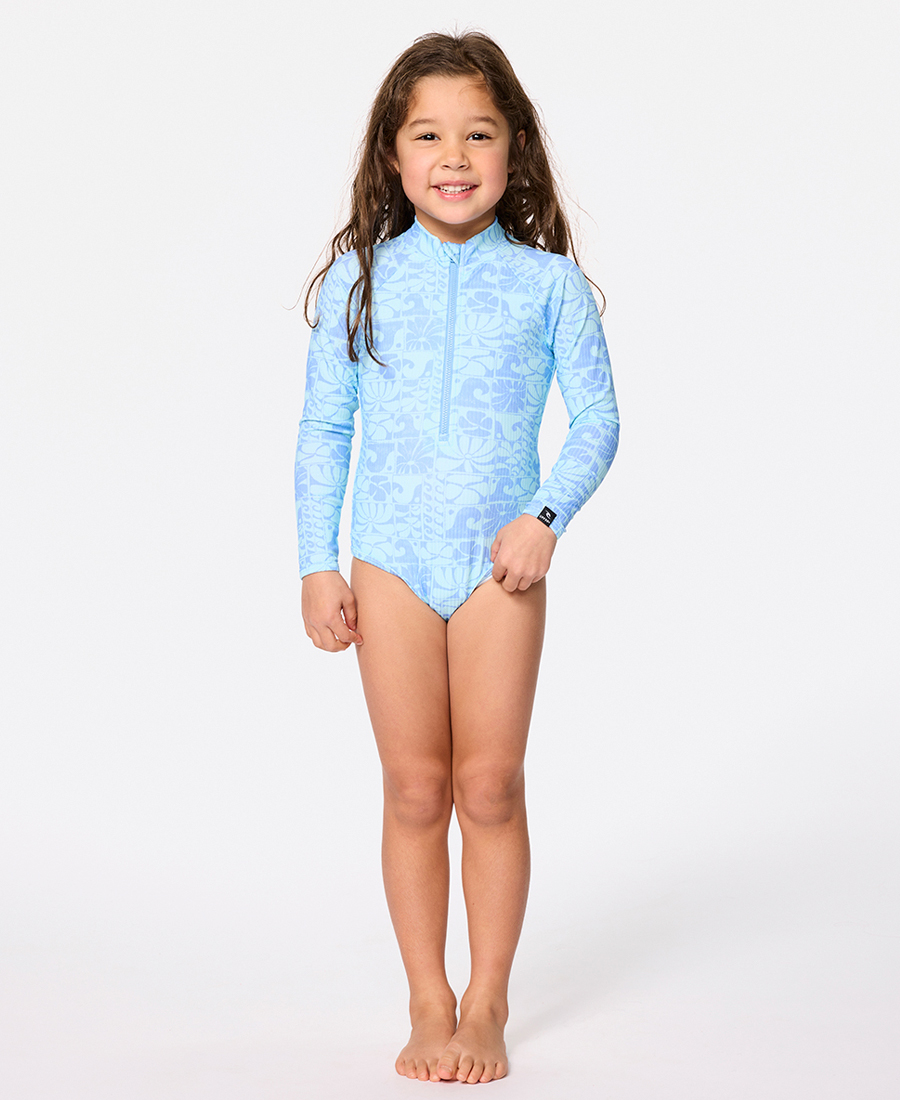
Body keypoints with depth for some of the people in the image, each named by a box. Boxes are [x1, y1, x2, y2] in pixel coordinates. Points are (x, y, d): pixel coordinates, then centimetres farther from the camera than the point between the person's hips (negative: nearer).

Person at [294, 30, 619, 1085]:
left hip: (500, 564, -1)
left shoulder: (550, 283, 0)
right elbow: (323, 428, 5)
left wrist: (547, 516, -14)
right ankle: (429, 1007, 19)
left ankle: (486, 1005, 18)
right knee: (414, 789, 5)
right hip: (390, 563, 1)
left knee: (490, 785, 3)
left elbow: (597, 418, 2)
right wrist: (317, 564, 1)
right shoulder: (359, 276, 2)